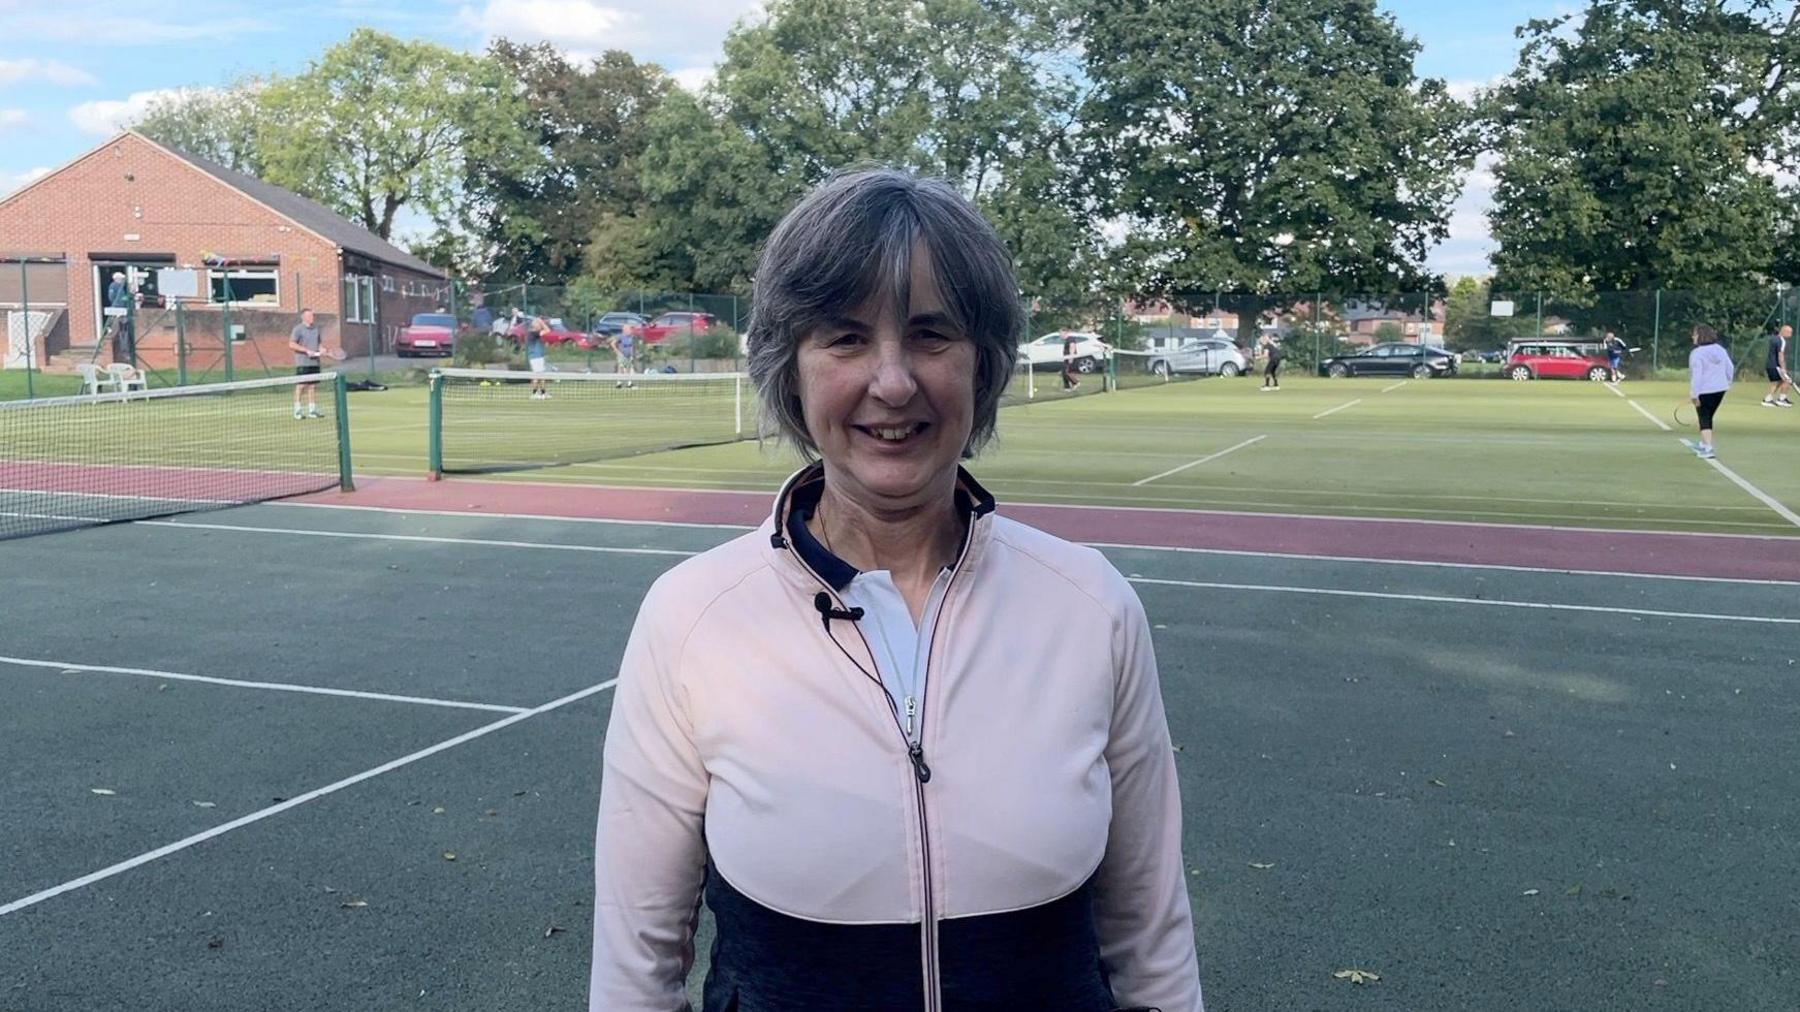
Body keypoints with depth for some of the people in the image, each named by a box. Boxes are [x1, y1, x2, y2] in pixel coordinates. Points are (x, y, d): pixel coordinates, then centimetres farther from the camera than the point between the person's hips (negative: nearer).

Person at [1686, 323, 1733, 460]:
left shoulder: (1696, 353, -17)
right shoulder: (1720, 349, 5)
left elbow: (1696, 375, -20)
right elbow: (1730, 367, 11)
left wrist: (1694, 394, -17)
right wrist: (1727, 382, 23)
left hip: (1704, 391, -7)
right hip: (1720, 389, 7)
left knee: (1704, 419, 1)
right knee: (1708, 417, 21)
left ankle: (1708, 449, -5)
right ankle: (1704, 444, 33)